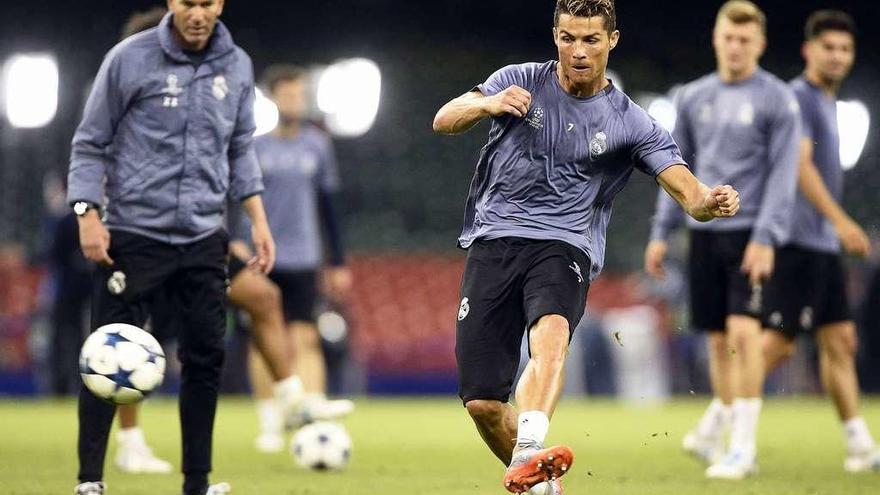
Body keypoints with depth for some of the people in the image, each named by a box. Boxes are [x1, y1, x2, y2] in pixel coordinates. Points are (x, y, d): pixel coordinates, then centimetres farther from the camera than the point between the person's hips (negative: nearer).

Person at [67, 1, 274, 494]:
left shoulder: (237, 66, 5)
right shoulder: (131, 59, -7)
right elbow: (90, 144, -2)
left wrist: (259, 221, 9)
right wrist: (88, 214, -12)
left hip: (205, 238, 4)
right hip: (134, 234, -4)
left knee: (205, 358, 4)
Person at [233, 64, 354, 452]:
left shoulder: (316, 144, 9)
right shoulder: (252, 142, 0)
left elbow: (328, 205, 16)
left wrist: (337, 262, 15)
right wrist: (237, 240, -18)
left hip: (302, 259, 2)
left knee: (305, 337, -11)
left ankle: (313, 403, -25)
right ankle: (269, 423, 9)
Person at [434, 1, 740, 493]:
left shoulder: (629, 122, 5)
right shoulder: (521, 82, 8)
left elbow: (687, 191, -3)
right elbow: (444, 120, -1)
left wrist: (710, 200, -27)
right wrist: (488, 104, -23)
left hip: (564, 246, -1)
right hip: (493, 243, 2)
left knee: (552, 332, -36)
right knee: (482, 403, -7)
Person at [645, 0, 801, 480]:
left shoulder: (776, 99, -3)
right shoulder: (694, 98, 12)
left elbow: (783, 174, -8)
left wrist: (765, 238, -16)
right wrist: (662, 231, 12)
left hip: (749, 233, -4)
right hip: (705, 232, 4)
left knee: (742, 331, -14)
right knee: (718, 338, 7)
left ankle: (743, 446, -11)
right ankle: (716, 426, 23)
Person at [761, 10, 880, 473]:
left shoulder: (828, 102, 19)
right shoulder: (797, 97, -10)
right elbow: (800, 165, -21)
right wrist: (841, 221, -28)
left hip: (823, 244, 10)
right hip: (798, 242, -10)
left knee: (840, 342, 7)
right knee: (779, 343, -11)